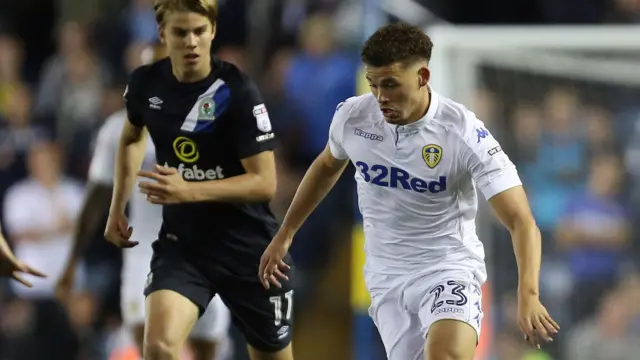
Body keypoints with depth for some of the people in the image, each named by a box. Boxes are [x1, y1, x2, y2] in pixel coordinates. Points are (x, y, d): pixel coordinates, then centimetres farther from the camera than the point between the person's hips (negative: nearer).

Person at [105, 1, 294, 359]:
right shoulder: (146, 83, -4)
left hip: (249, 246, -2)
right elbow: (132, 138, 20)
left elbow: (264, 183, -20)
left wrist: (188, 191, -31)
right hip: (181, 243, 2)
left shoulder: (238, 93, -19)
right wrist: (118, 209, 14)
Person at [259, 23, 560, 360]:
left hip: (449, 267, -4)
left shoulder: (464, 133, -20)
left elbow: (522, 222, -24)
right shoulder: (352, 116, -7)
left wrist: (528, 295, -38)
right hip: (386, 277, 4)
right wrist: (284, 235, 21)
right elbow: (327, 166, 18)